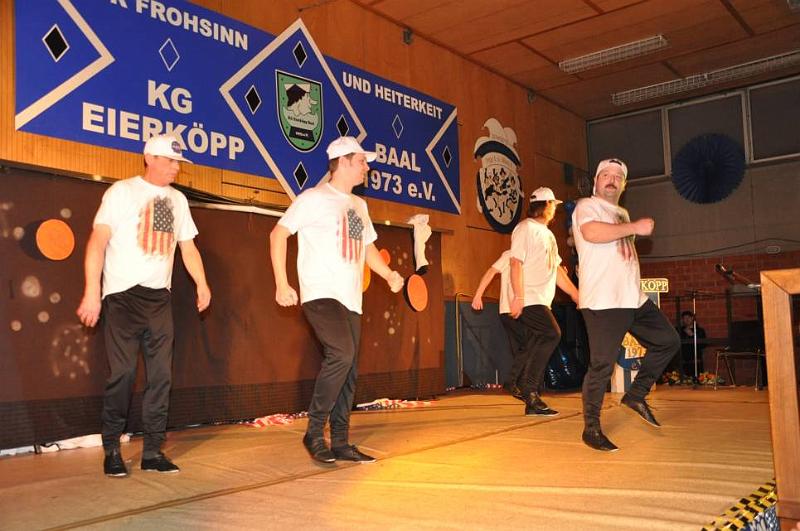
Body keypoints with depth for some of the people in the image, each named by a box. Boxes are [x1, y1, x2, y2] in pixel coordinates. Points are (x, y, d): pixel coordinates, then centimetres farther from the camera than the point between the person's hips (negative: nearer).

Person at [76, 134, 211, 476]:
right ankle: (111, 451, 9)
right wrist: (92, 291, -15)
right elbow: (98, 240, -7)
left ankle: (153, 451, 10)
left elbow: (188, 246, 19)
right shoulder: (122, 191, 0)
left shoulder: (177, 200, 16)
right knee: (123, 373, -6)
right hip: (123, 295, -5)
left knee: (161, 375, 2)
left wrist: (202, 284, 7)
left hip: (159, 297, 5)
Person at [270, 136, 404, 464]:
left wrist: (389, 275, 11)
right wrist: (281, 284, -13)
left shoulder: (359, 205, 20)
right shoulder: (315, 198, -2)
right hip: (321, 294, -7)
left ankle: (340, 443, 16)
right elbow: (278, 234, -5)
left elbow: (368, 246, 28)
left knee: (348, 372, 6)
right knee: (341, 354, -24)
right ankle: (314, 432, -10)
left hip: (350, 300, 8)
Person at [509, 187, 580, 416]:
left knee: (537, 345, 5)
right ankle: (529, 388, -15)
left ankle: (532, 401, 8)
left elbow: (557, 270, 25)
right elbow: (516, 262, -13)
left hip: (542, 301, 9)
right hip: (528, 300, -9)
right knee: (551, 334, -22)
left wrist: (577, 295, 20)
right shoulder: (526, 228, -4)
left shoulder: (547, 234, 24)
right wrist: (518, 297, -22)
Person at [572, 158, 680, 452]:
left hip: (634, 299, 9)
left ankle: (636, 395, 19)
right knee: (602, 365, -9)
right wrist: (635, 227, -21)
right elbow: (591, 232, -26)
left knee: (668, 341, 11)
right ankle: (591, 428, 3)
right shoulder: (587, 206, -3)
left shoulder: (622, 213, 25)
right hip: (603, 302, -9)